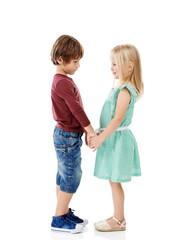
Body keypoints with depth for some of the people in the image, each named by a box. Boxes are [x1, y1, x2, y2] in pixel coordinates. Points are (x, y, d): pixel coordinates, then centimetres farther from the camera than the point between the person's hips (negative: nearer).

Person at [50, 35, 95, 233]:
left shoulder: (64, 80, 13)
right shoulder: (62, 82, -20)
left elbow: (75, 109, 14)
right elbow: (76, 109, -21)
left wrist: (85, 130, 10)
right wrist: (91, 131, -16)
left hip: (68, 135, 10)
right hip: (67, 136, -10)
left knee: (64, 176, 16)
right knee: (71, 176, -3)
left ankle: (64, 212, 28)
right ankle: (59, 220, 7)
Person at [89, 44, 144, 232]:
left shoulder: (125, 91, -19)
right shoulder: (118, 86, 11)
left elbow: (118, 119, -24)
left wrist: (100, 138, -22)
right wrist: (99, 134, 18)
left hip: (118, 139, -9)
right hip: (112, 138, 9)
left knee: (115, 181, 0)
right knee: (114, 181, 16)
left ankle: (119, 221, 13)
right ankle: (118, 217, 27)